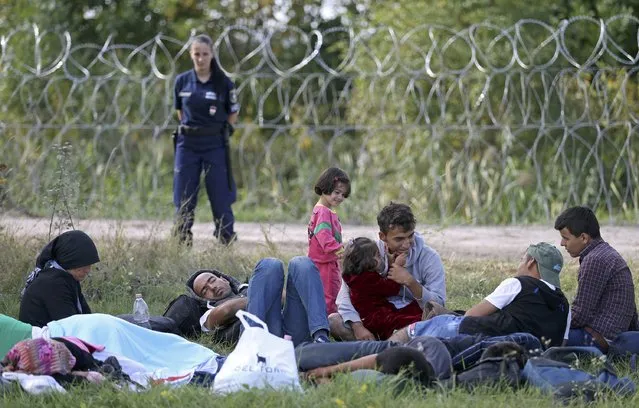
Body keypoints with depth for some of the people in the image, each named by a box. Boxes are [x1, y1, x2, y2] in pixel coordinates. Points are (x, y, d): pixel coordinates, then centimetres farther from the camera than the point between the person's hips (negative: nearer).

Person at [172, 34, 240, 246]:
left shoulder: (223, 83, -4)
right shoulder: (182, 81, 3)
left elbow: (233, 116, 6)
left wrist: (214, 130, 5)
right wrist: (191, 128, 8)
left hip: (215, 145, -2)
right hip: (187, 144, 2)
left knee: (220, 197, -2)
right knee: (184, 199, 4)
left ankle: (227, 243, 3)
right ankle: (183, 243, 11)